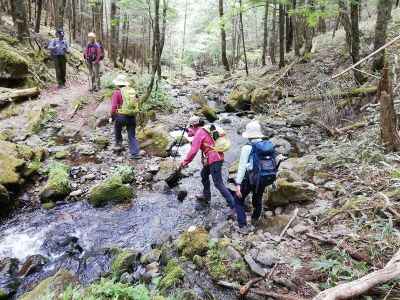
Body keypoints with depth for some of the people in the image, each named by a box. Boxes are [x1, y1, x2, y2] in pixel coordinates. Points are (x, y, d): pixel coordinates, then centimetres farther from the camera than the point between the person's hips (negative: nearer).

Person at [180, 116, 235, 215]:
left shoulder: (198, 134, -10)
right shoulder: (204, 131, 17)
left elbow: (193, 151, -16)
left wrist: (185, 162, -6)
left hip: (214, 159, -10)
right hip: (217, 157, 10)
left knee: (218, 184, -9)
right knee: (204, 174, 28)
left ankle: (233, 205, -8)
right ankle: (206, 196, 43)